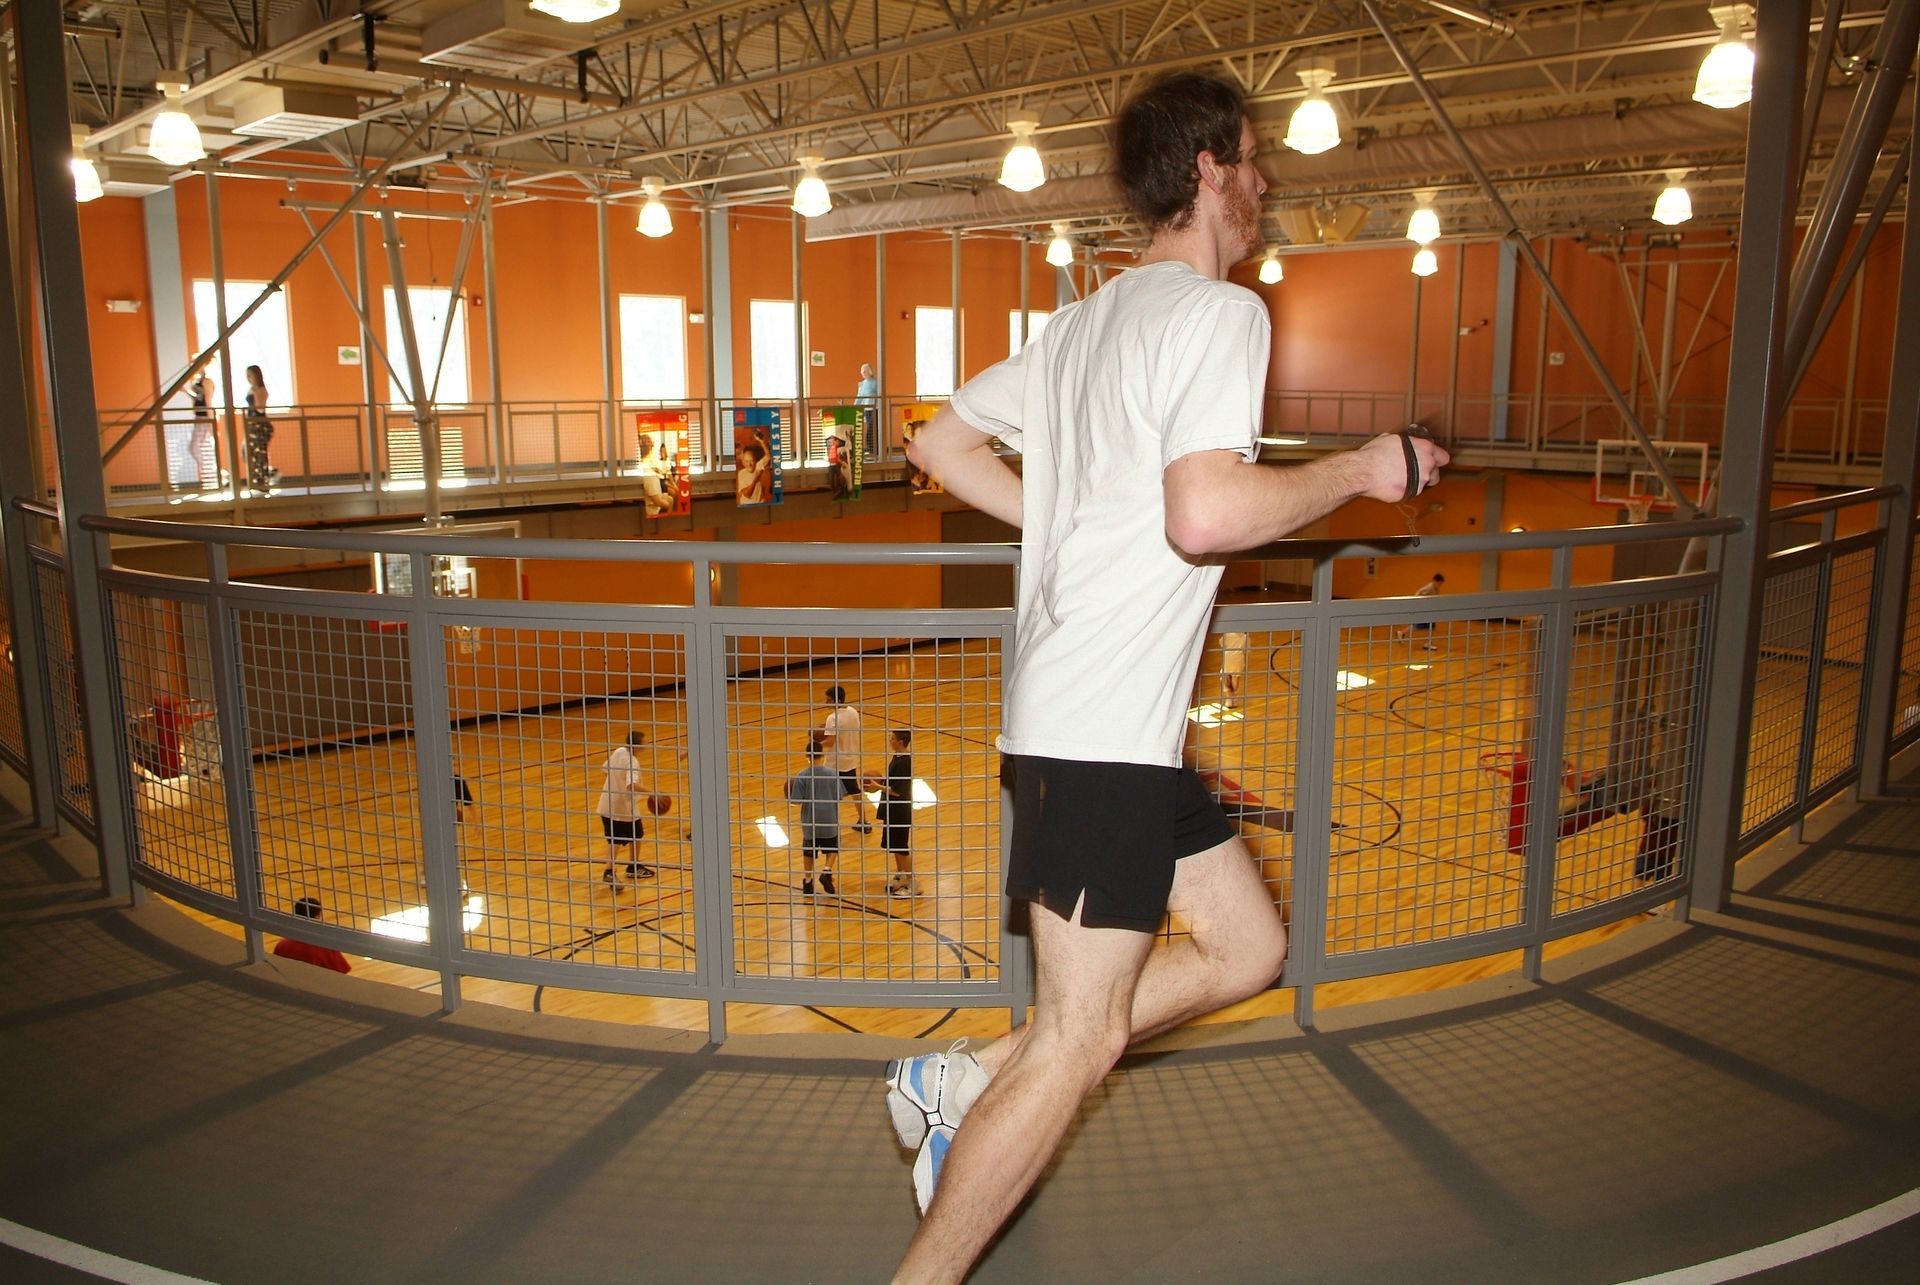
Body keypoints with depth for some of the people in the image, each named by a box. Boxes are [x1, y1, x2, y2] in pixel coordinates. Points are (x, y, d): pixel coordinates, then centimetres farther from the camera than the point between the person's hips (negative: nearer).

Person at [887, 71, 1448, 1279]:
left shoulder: (1084, 320, 17)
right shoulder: (1220, 310, -10)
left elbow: (941, 441, 21)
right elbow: (1208, 513, -25)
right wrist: (1364, 468, -10)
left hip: (1115, 725, 10)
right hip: (1103, 734, -10)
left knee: (1250, 948, 16)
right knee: (1078, 1046, -2)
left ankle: (961, 1082, 17)